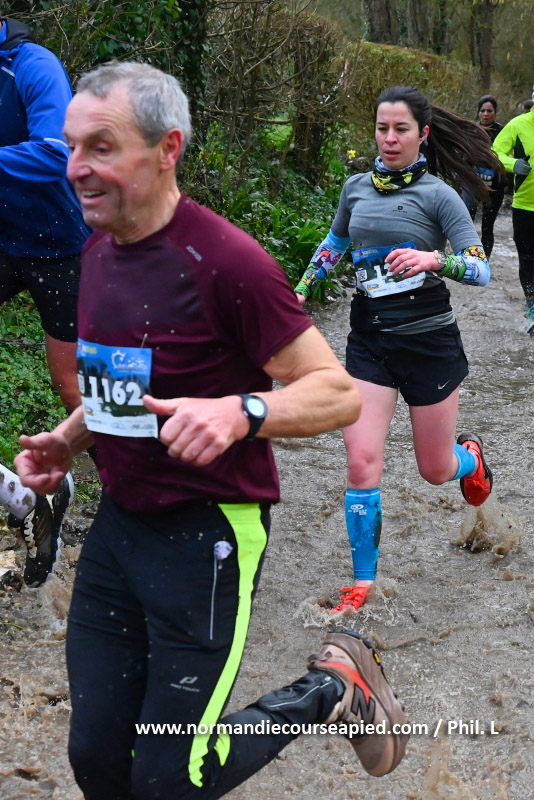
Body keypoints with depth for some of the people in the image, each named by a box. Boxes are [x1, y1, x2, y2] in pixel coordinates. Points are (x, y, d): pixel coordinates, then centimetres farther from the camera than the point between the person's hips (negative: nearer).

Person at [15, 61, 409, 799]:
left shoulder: (225, 260, -19)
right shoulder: (99, 251, 6)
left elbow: (338, 393, -17)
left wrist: (240, 411, -34)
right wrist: (68, 440, 4)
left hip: (206, 536, -7)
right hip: (118, 521, 7)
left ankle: (335, 689, 19)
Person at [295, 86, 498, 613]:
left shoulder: (437, 194, -8)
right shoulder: (357, 188, 5)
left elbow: (481, 269, -14)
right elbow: (334, 243, 25)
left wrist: (433, 259, -32)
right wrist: (300, 290, 22)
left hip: (429, 340, -3)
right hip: (369, 339, 3)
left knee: (435, 471, 10)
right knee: (361, 463, -10)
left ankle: (470, 456, 48)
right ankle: (363, 581, 4)